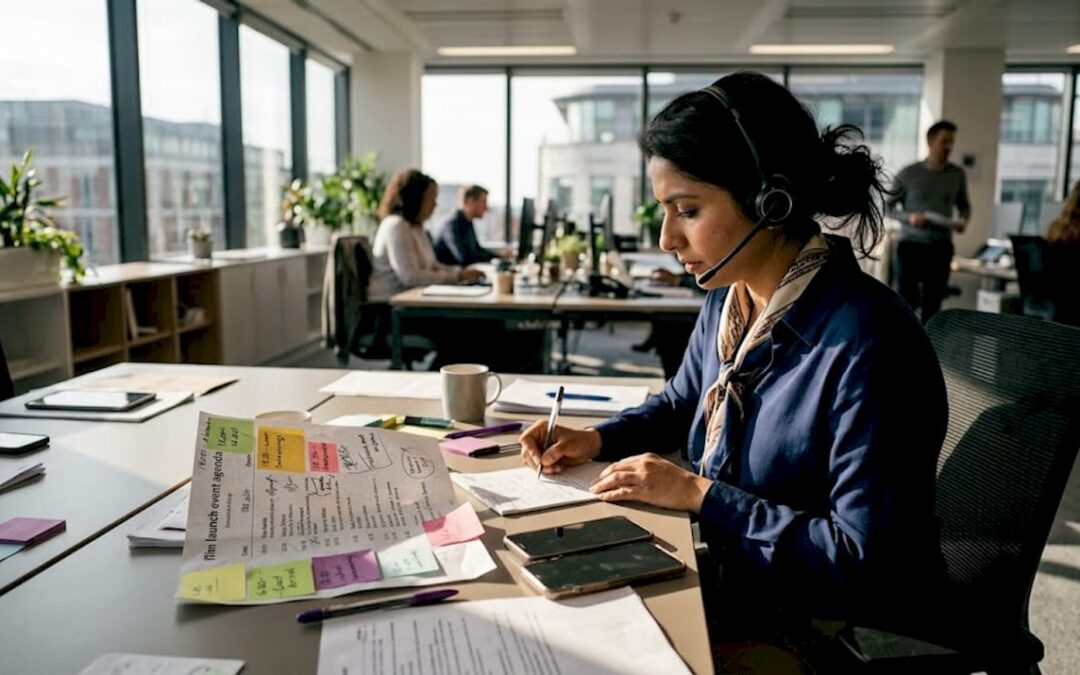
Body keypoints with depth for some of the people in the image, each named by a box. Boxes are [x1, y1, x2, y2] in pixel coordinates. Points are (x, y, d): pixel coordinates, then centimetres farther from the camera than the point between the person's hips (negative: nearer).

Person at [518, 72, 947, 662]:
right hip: (731, 583, 7)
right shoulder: (728, 301, -2)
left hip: (825, 631, -6)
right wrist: (597, 439, 0)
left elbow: (865, 561, -26)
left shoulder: (866, 344, -28)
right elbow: (682, 402, 17)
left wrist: (699, 493, -23)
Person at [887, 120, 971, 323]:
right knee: (906, 298, -2)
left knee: (933, 302, 5)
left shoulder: (957, 174, 6)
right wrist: (908, 217, -16)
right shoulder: (908, 173, -3)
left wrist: (963, 220, -4)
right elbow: (889, 205, 2)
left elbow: (964, 205, 18)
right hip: (910, 244, -3)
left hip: (941, 247, 3)